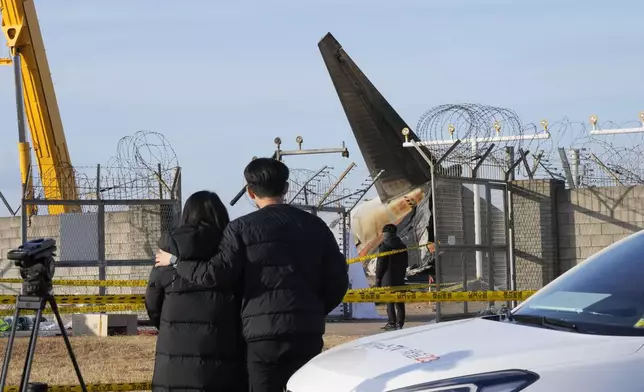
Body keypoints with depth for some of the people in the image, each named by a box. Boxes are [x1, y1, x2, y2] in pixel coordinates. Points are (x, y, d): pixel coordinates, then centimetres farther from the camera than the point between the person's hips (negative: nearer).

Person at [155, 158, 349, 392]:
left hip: (263, 333, -3)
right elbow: (338, 279, 8)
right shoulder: (315, 226, 10)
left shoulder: (242, 228, -3)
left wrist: (176, 261, 5)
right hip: (307, 332, 4)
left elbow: (215, 273, -10)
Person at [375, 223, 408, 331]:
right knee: (400, 302, 7)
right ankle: (399, 323, 7)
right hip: (400, 279, 6)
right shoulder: (402, 246, 12)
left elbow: (380, 264, -9)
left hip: (388, 279, -6)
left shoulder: (384, 246, -8)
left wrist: (378, 279, -4)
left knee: (389, 302, -5)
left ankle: (392, 323, -7)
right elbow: (405, 263, 16)